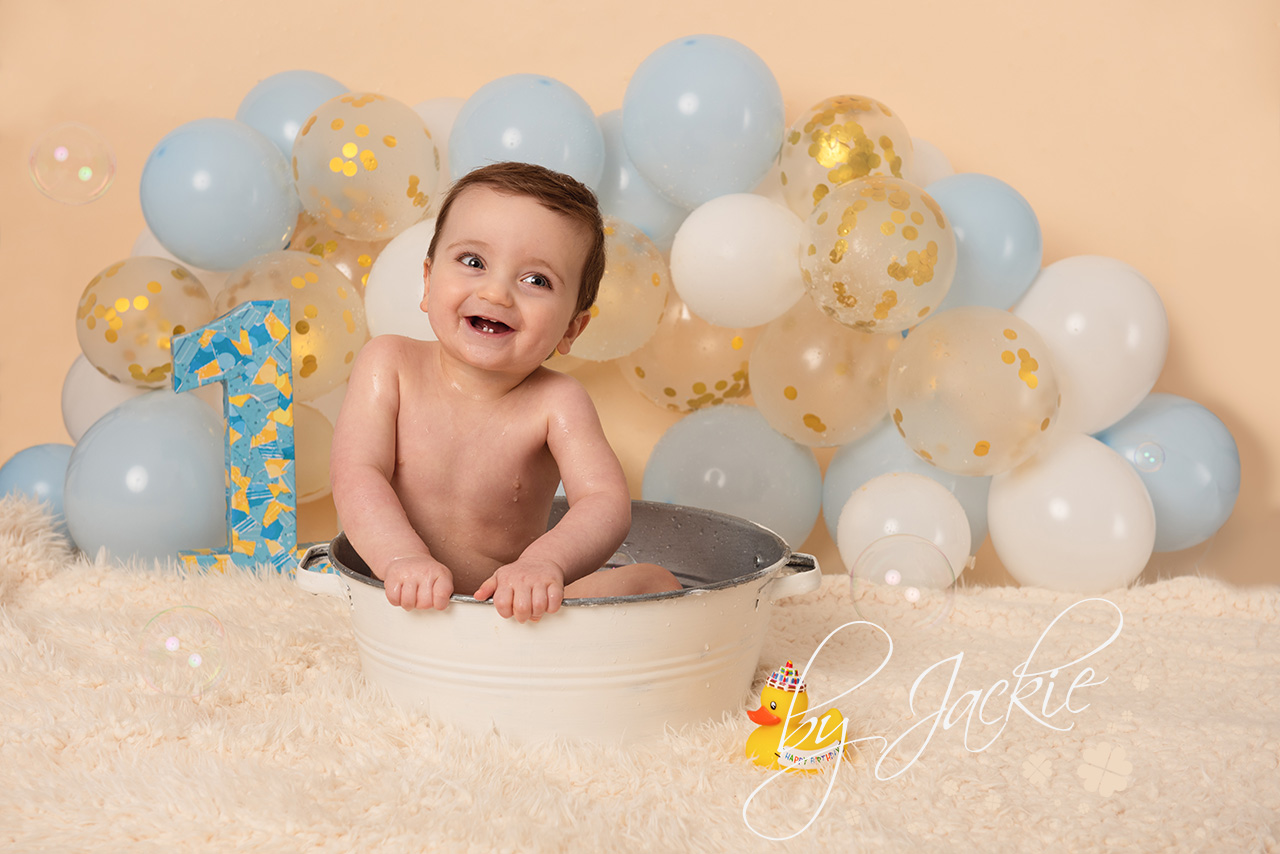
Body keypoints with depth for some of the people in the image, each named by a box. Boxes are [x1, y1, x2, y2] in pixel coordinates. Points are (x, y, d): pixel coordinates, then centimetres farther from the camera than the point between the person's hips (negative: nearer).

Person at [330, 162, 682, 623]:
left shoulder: (556, 403, -13)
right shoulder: (390, 364, -9)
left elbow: (606, 503, -25)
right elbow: (356, 475, -18)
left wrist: (546, 562, -47)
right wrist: (405, 559, -38)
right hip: (412, 609, 3)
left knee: (656, 582, -19)